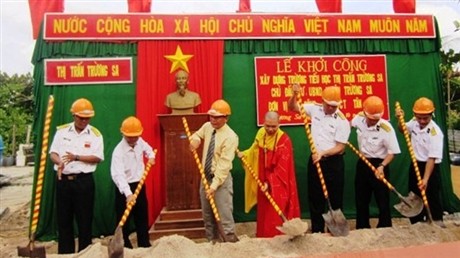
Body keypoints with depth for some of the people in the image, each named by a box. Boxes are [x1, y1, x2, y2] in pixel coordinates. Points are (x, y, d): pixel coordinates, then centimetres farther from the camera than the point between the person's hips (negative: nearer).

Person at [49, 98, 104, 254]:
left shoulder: (95, 134, 0)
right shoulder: (61, 131, 6)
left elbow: (98, 157, -8)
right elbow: (53, 153, 3)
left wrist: (77, 157, -19)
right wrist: (59, 162, -18)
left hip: (84, 181, -2)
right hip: (63, 180, 2)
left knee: (85, 219, 3)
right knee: (63, 219, 9)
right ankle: (65, 253, 21)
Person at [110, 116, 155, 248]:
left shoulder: (140, 142, -2)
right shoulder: (119, 151, -23)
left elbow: (147, 148, 24)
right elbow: (118, 175, -35)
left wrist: (151, 156, 3)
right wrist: (128, 193, -45)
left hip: (139, 185, 6)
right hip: (125, 189, -6)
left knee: (142, 219, 14)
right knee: (123, 222, 2)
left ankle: (145, 246, 27)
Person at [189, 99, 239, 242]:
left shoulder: (230, 137, -20)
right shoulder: (207, 126, 1)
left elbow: (224, 165, -24)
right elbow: (198, 135, 24)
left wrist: (214, 185, -29)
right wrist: (195, 140, -3)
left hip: (221, 178, -7)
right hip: (205, 176, 7)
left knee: (224, 214, -9)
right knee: (207, 214, 15)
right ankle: (212, 240, 30)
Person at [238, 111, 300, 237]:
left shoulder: (284, 140, -18)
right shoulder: (260, 133, 1)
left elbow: (282, 167, -20)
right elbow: (255, 150, 18)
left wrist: (270, 182, -23)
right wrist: (244, 154, -1)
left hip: (278, 185, -6)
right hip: (262, 181, 6)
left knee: (277, 216, -2)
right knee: (264, 213, 16)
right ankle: (263, 238, 29)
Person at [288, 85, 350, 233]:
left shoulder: (342, 121, -12)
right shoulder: (315, 109, 0)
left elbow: (340, 147, -12)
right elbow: (292, 107, 8)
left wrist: (323, 153, -24)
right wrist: (294, 95, -11)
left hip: (333, 163, -3)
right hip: (315, 160, 4)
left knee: (335, 199, 6)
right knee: (315, 197, 10)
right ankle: (317, 230, 22)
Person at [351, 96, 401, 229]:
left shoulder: (386, 128, -23)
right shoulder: (359, 118, -9)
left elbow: (392, 152, -17)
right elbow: (349, 125, 16)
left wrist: (382, 166, -30)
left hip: (379, 164, -5)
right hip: (362, 163, 5)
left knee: (383, 201, 1)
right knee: (361, 199, 14)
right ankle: (362, 230, 28)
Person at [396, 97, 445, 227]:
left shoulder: (435, 132, -24)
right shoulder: (414, 122, -5)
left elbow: (432, 158, -28)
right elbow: (403, 130, 19)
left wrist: (426, 179, -35)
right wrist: (400, 119, -3)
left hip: (430, 168, -7)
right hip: (415, 166, 7)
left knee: (433, 202, -1)